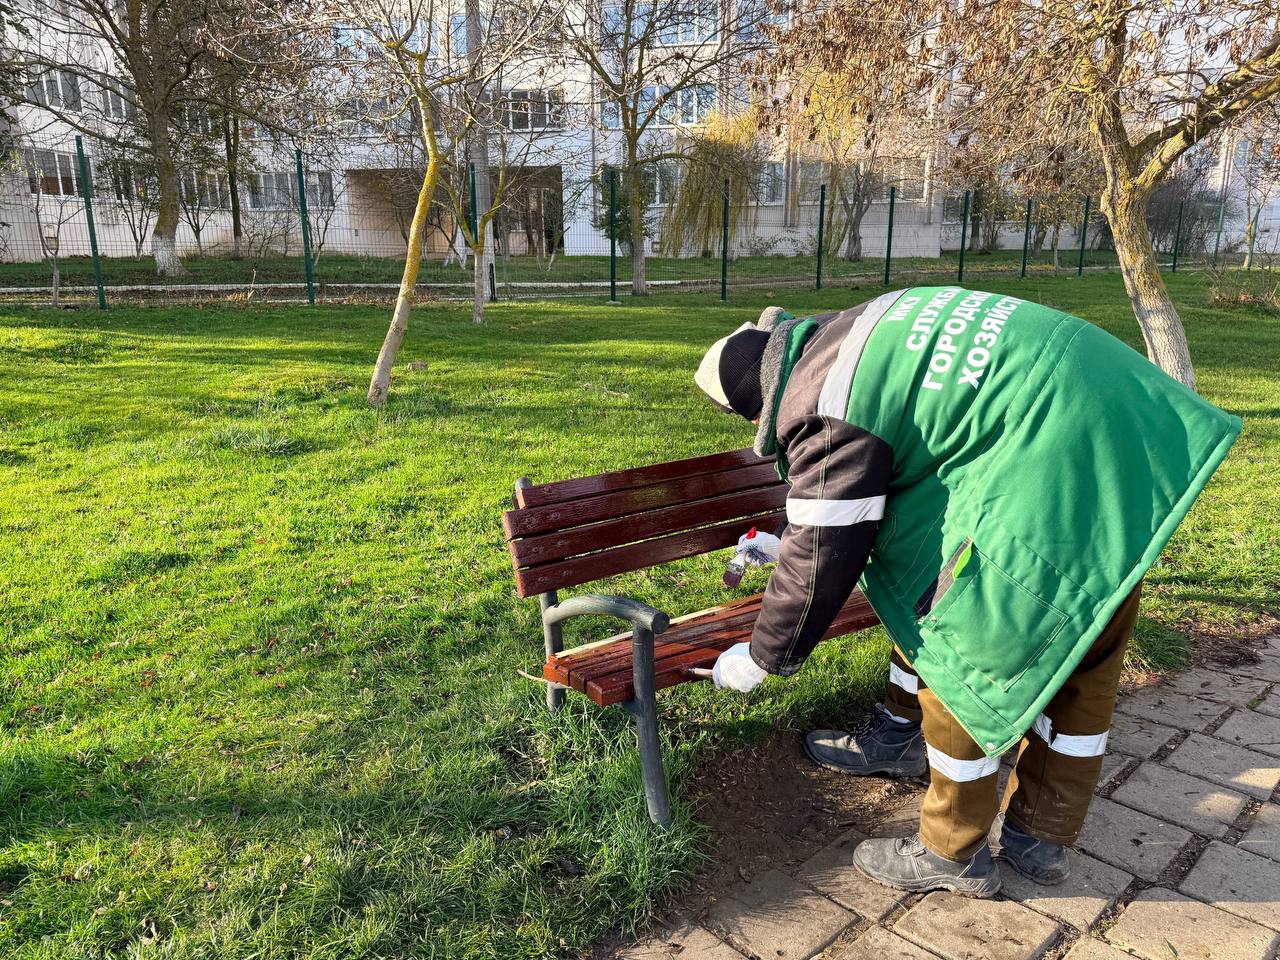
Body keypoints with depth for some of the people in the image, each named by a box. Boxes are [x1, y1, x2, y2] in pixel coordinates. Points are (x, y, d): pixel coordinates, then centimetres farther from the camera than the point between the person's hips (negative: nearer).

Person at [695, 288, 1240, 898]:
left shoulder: (826, 410, -14)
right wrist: (787, 546, 38)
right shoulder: (841, 339, 15)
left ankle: (953, 855, 17)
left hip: (1057, 464, -10)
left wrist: (760, 659, 5)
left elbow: (822, 558, -9)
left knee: (959, 649, 1)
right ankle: (899, 734, 35)